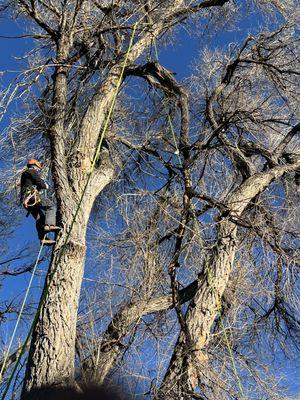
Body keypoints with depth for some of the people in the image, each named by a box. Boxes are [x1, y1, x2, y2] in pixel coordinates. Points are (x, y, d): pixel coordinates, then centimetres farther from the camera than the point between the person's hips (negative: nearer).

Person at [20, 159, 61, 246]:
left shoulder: (24, 175, 35)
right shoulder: (32, 171, 6)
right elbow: (40, 183, -7)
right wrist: (45, 186, 13)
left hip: (27, 200, 9)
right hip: (33, 195, -9)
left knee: (39, 218, 3)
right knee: (51, 207, -12)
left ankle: (43, 238, -9)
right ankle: (49, 225, -32)